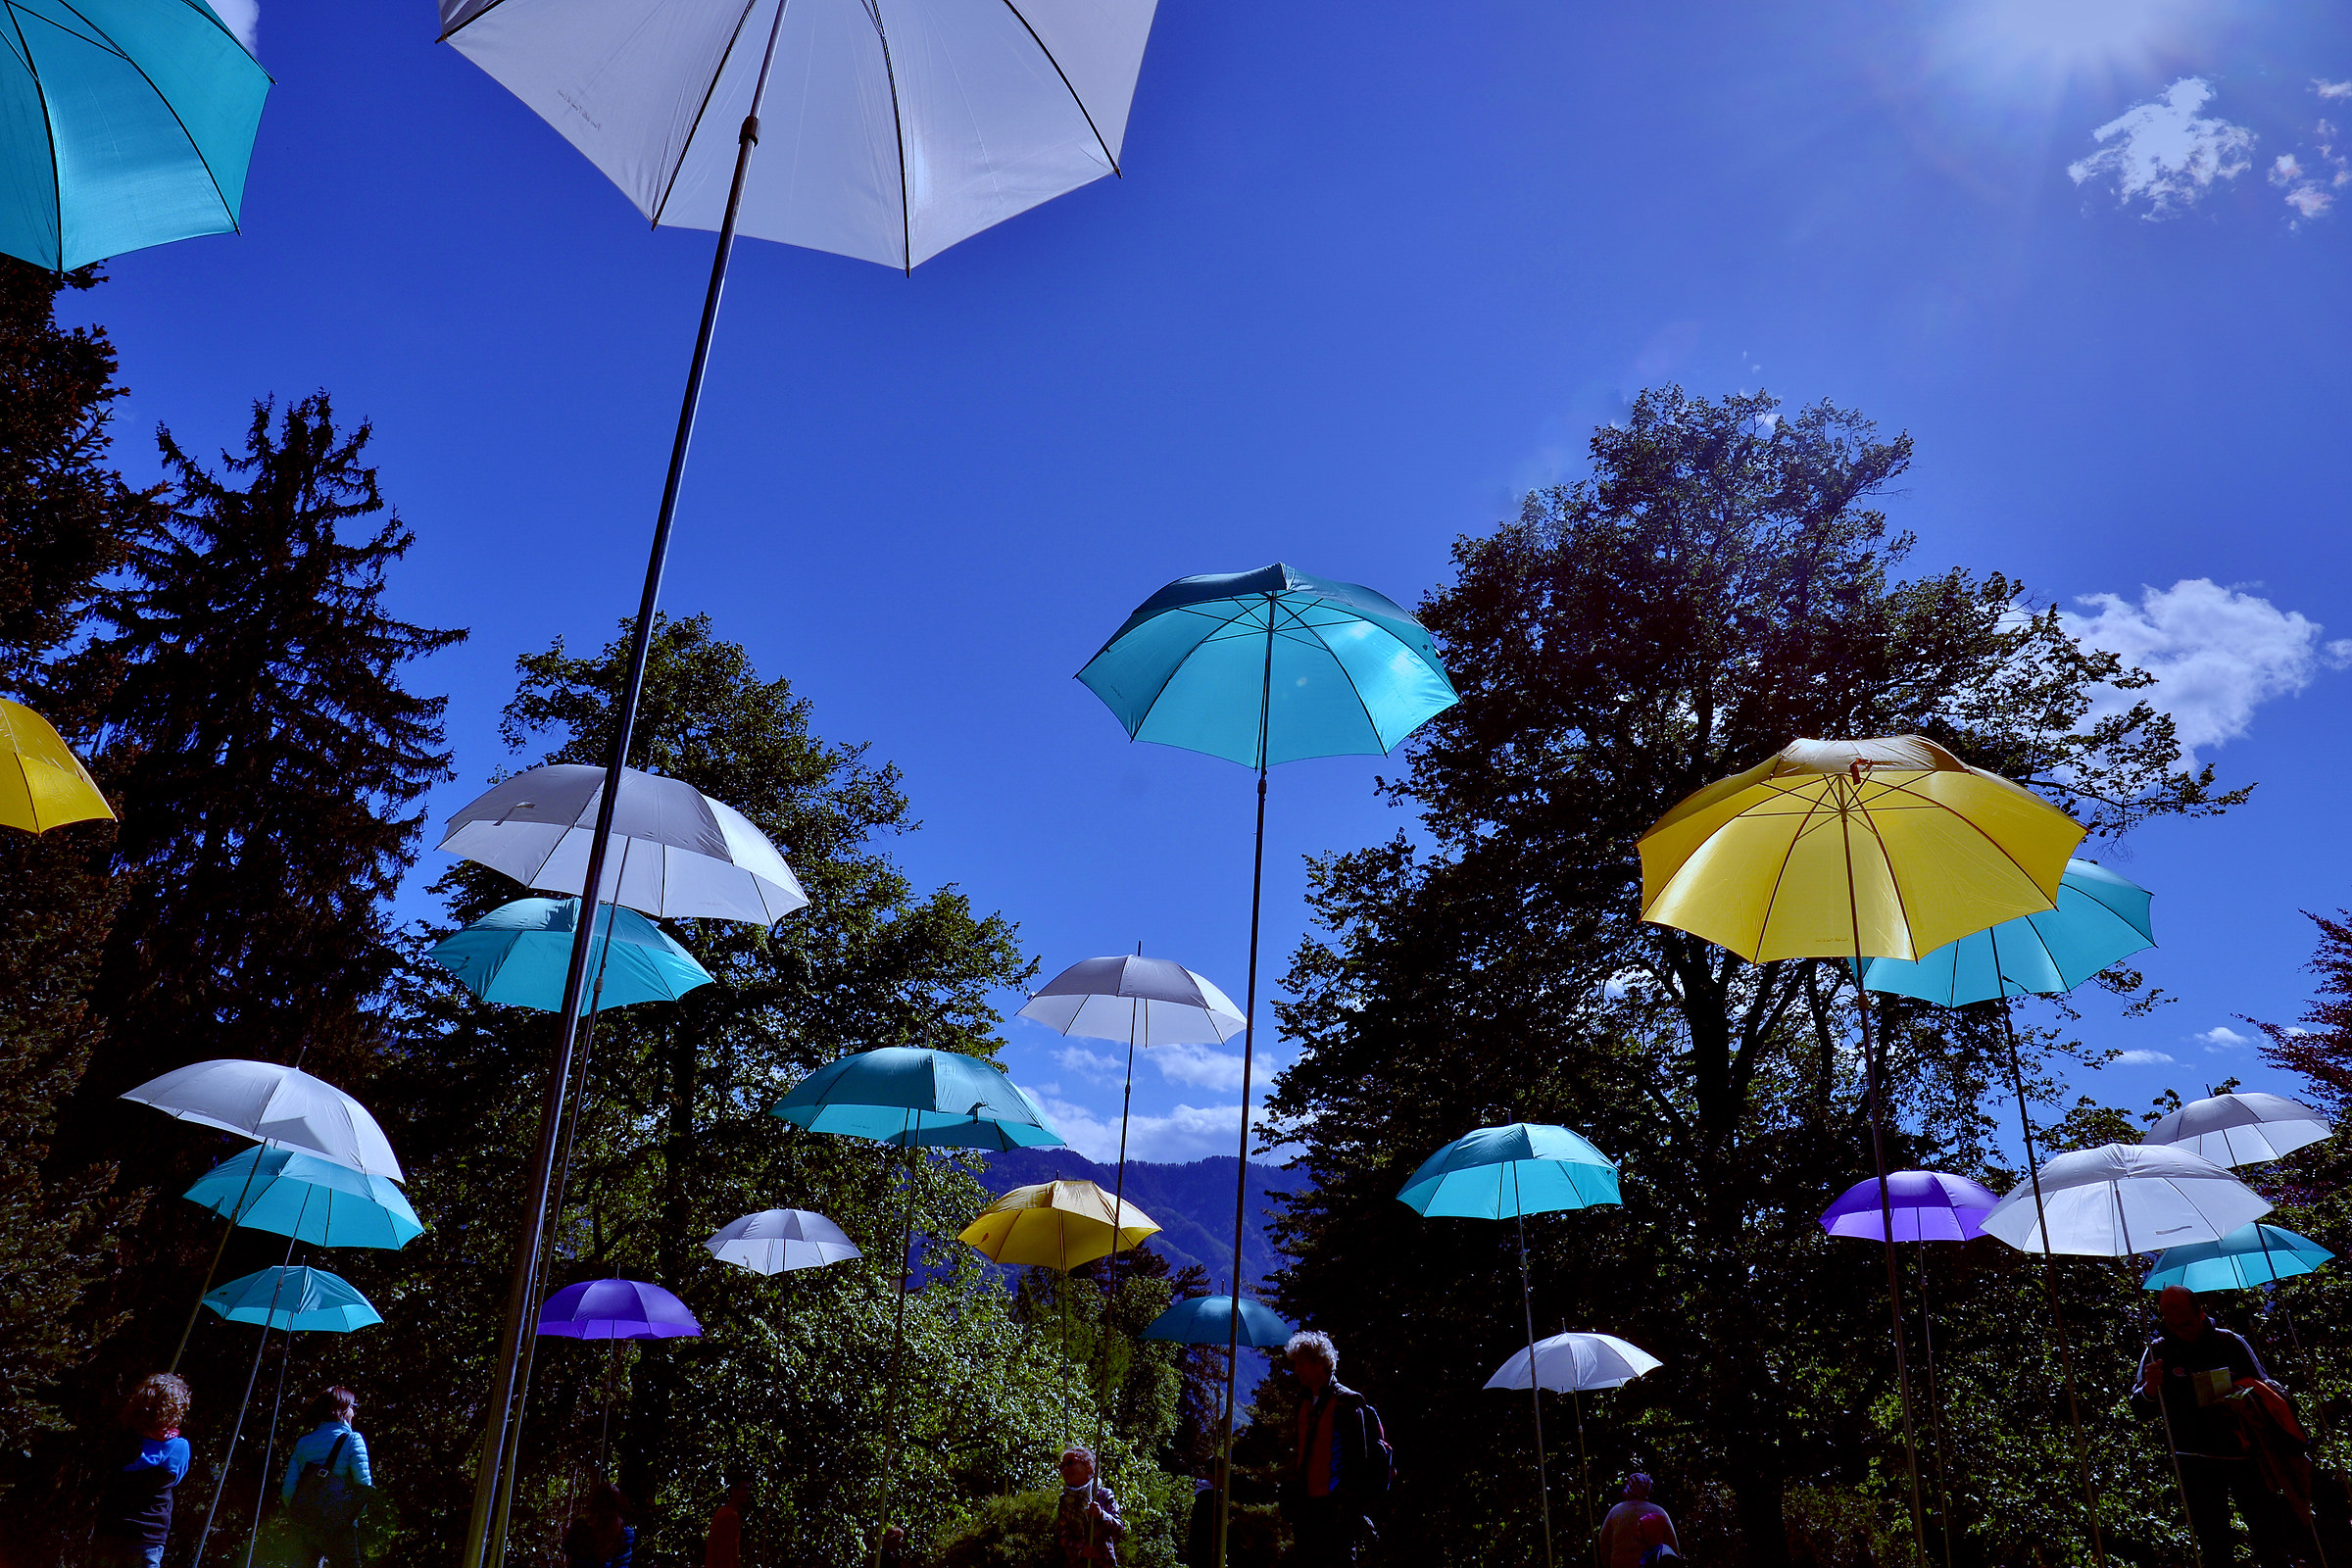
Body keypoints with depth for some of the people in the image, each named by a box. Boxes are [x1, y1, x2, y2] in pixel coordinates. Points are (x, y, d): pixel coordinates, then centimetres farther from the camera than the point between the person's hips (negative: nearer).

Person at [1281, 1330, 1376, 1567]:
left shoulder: (1346, 1402, -6)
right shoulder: (1305, 1405, 18)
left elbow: (1358, 1456, -10)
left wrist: (1346, 1501, -16)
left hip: (1335, 1506, -8)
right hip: (1306, 1507, 8)